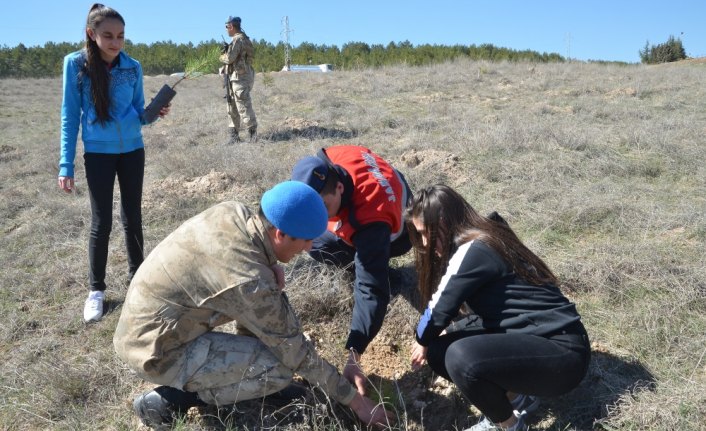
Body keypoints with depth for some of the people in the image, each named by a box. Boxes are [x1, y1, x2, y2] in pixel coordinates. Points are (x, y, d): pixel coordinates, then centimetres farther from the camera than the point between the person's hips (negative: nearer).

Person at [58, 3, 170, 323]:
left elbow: (138, 113, 6)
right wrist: (66, 165, -8)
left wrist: (155, 112, -18)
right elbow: (70, 115, -6)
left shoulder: (132, 67, -3)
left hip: (132, 150, 3)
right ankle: (96, 289, 16)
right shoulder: (76, 64, -9)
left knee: (133, 216, 12)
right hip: (98, 153, -2)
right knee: (101, 222, 1)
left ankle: (137, 275, 28)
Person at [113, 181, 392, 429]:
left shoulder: (232, 211, -10)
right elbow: (297, 353, -19)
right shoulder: (251, 282, -30)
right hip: (155, 351, -8)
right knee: (279, 370, -15)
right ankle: (168, 400, -4)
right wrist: (355, 401, -7)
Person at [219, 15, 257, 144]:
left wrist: (222, 56, 1)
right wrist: (227, 49, 6)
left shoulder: (238, 39, -13)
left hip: (240, 78, -10)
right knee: (232, 108, 12)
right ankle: (233, 135, 16)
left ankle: (253, 134, -6)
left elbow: (229, 58, -19)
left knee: (243, 107, -9)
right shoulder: (243, 39, 17)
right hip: (235, 78, 10)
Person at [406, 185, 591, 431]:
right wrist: (429, 343, 6)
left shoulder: (474, 251, -21)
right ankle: (516, 396, 13)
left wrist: (422, 341, 5)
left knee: (460, 357, -30)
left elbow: (439, 311, -17)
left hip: (563, 352, -9)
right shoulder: (483, 241, 8)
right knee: (439, 350, 0)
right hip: (533, 338, 9)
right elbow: (491, 311, 13)